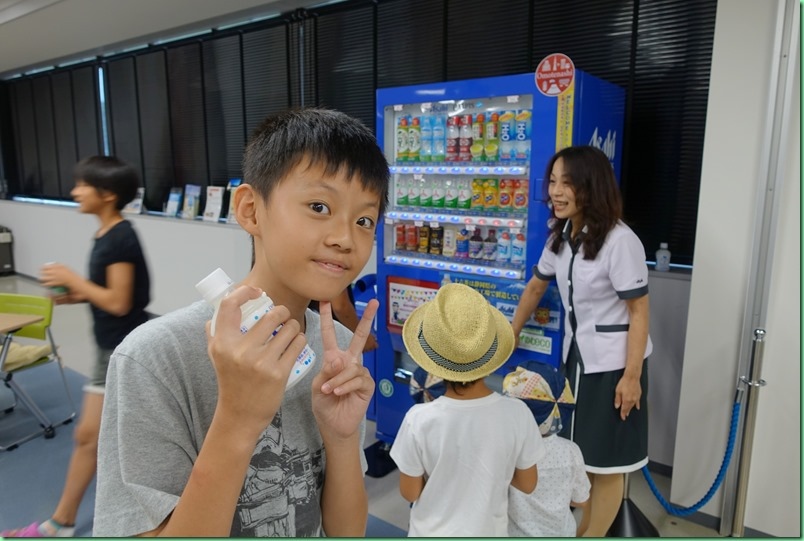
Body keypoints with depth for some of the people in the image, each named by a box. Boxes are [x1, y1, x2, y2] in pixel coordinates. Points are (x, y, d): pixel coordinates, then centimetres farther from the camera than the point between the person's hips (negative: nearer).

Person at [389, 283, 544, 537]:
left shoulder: (419, 420, -29)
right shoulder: (517, 414, -24)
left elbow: (410, 493, -13)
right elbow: (527, 484, -7)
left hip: (434, 534, -1)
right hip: (488, 531, 2)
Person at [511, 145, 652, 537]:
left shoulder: (620, 241, -22)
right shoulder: (560, 236, 2)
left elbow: (639, 312, -19)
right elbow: (535, 288, 12)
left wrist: (631, 376, -19)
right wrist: (509, 337, 16)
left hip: (613, 362, -8)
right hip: (575, 354, 8)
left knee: (604, 460, 7)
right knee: (576, 451, 21)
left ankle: (592, 534, 26)